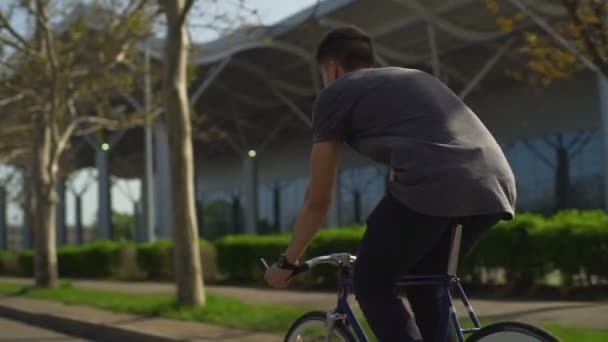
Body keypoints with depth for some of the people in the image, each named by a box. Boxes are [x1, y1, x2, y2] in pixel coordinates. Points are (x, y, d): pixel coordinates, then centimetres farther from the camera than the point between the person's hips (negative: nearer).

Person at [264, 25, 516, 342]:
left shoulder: (335, 94, 17)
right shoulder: (415, 77, 37)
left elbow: (318, 199, 18)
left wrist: (287, 261, 33)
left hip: (431, 186, -7)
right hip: (495, 187, 7)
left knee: (371, 285, 14)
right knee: (426, 280, 27)